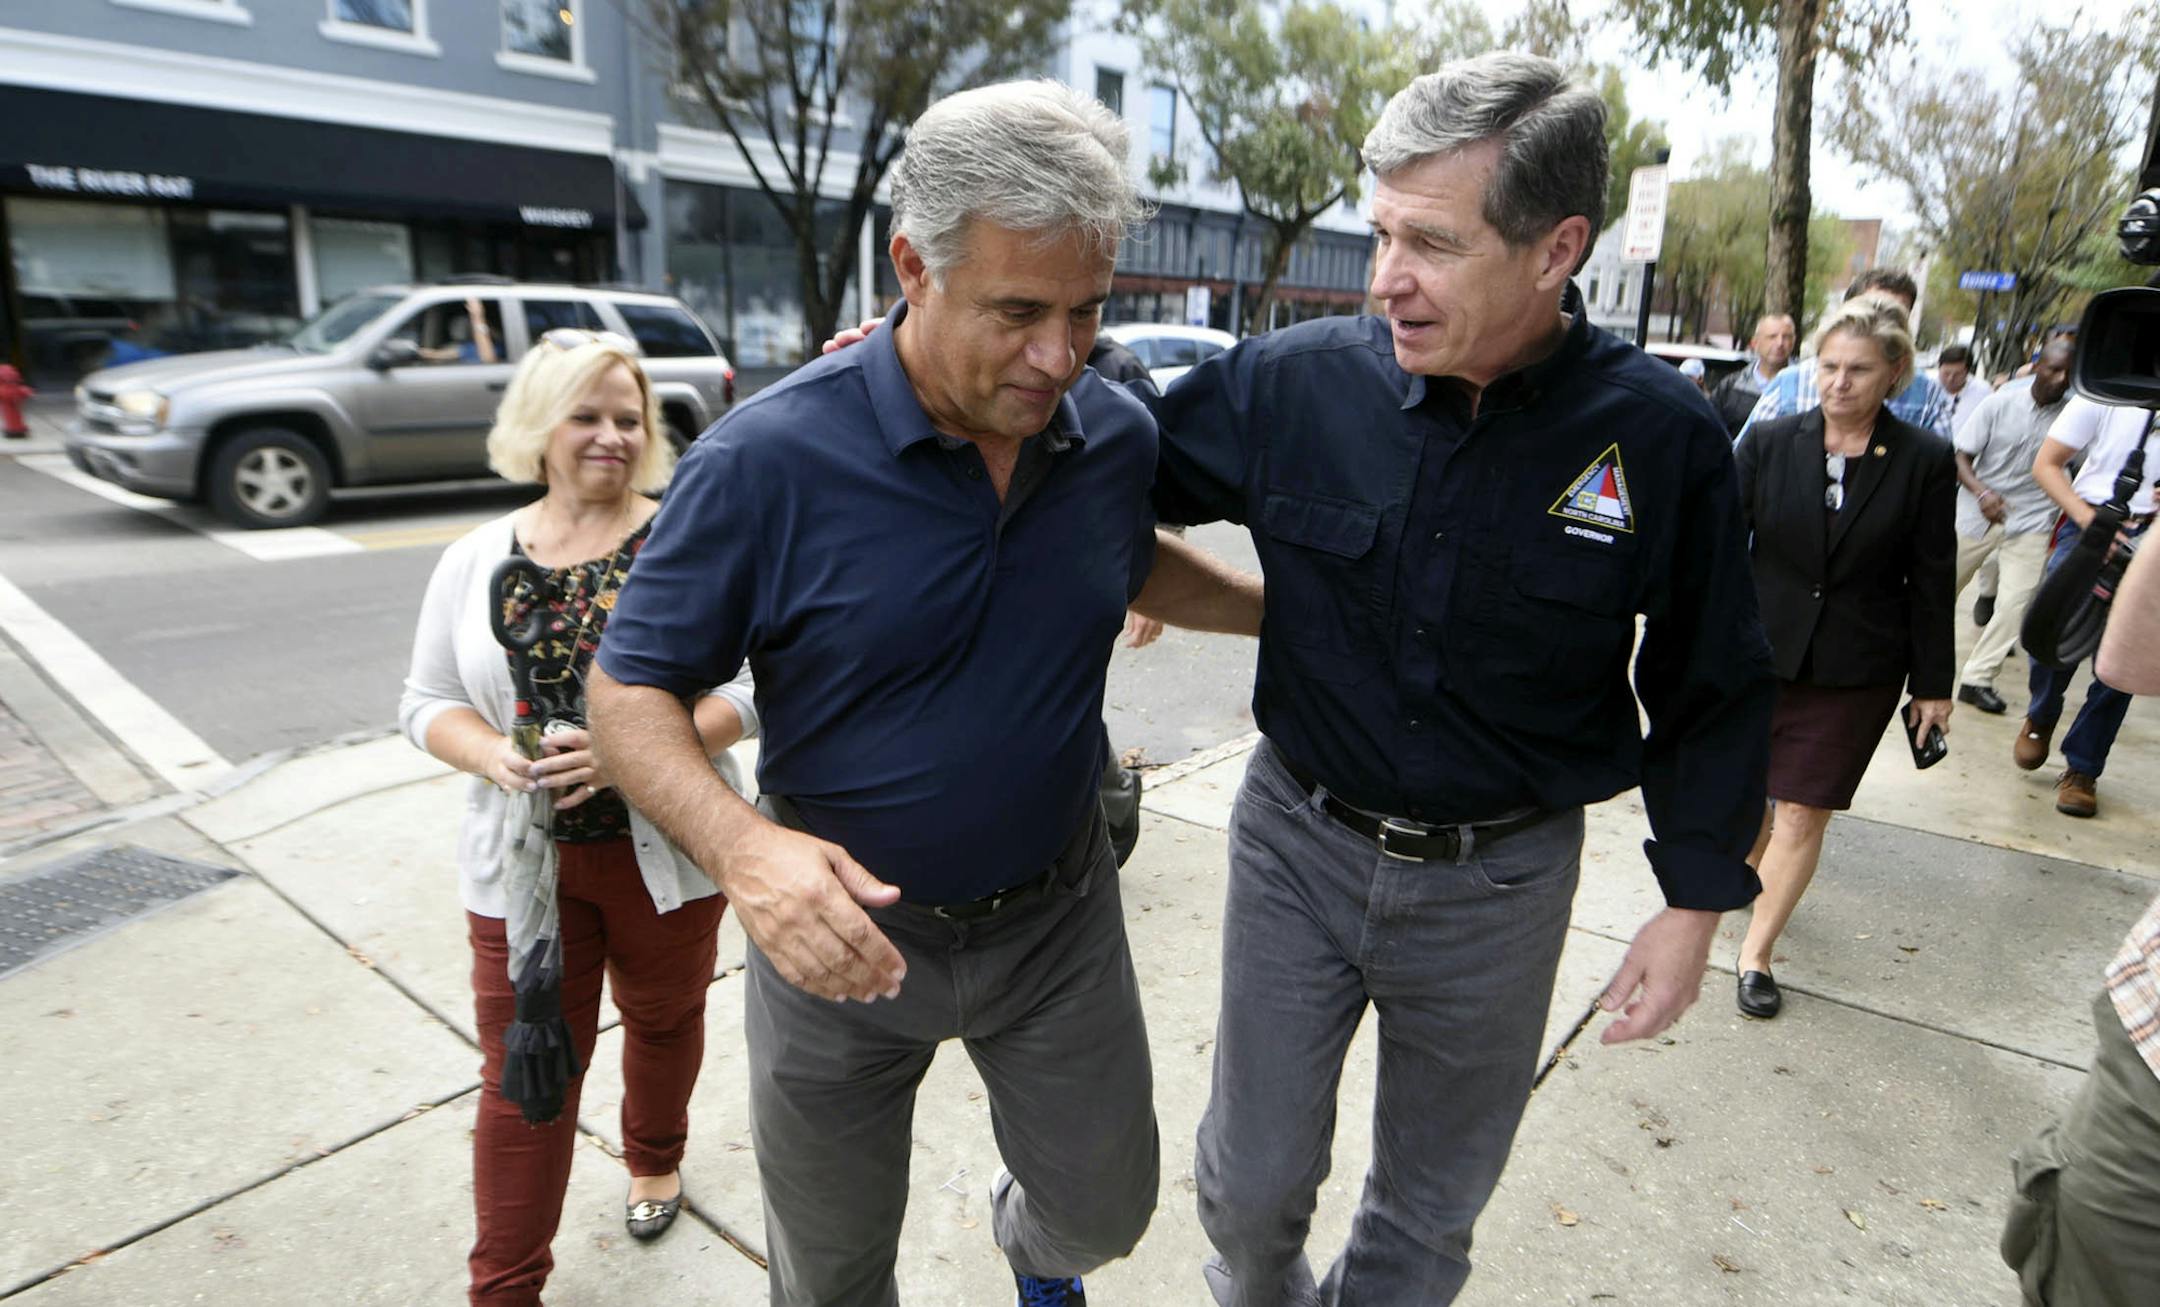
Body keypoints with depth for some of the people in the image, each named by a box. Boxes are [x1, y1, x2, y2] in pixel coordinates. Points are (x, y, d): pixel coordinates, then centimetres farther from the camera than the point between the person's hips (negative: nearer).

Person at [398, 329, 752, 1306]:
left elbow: (749, 694, -11)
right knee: (521, 1074, 8)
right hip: (523, 863, 2)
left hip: (666, 853, -1)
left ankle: (655, 1158, 51)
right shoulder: (476, 559, 2)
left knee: (664, 1023, 21)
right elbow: (426, 702, 7)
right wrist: (496, 756, -15)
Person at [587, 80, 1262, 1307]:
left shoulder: (1118, 434, -9)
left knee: (1105, 1208, 23)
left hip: (1057, 919, 3)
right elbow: (632, 689, -14)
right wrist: (743, 845, -32)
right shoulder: (769, 459, -22)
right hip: (841, 933, -2)